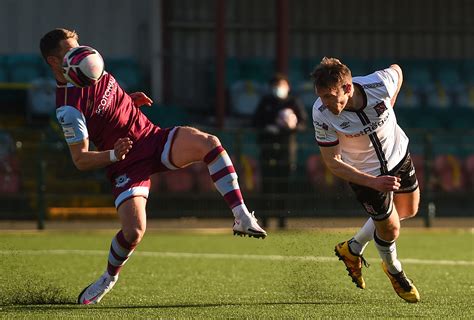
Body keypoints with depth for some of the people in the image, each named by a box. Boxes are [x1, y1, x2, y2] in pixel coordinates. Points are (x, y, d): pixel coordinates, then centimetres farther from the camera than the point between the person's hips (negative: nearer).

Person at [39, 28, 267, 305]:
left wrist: (131, 98, 9)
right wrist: (113, 154, -33)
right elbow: (80, 159, -17)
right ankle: (109, 278, 15)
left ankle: (242, 217, -23)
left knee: (208, 142, -23)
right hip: (128, 164, -6)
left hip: (154, 137, 6)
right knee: (134, 232, -20)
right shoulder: (68, 108, -18)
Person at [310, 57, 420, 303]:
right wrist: (374, 182, -32)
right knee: (389, 229, 2)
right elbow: (333, 163, -24)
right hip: (364, 172, -3)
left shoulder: (380, 84, -33)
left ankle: (352, 249, 42)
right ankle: (394, 271, 38)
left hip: (398, 154, 4)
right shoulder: (321, 114, -34)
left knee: (408, 210, 22)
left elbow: (397, 71, -6)